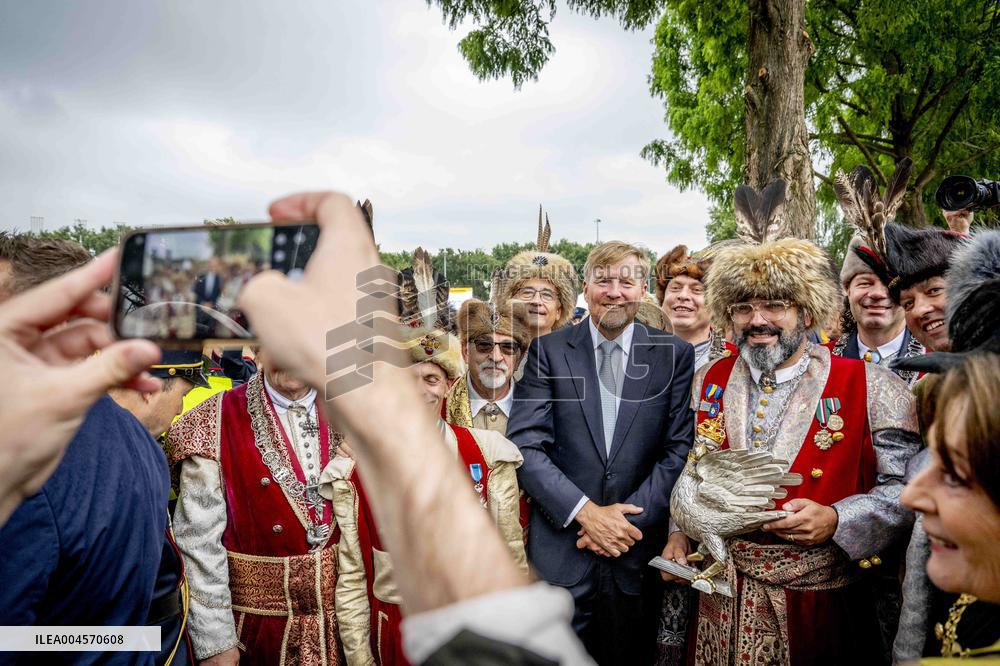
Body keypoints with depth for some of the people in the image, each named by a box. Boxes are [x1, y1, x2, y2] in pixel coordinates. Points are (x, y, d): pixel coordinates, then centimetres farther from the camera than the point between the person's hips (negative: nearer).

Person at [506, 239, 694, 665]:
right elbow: (525, 445, -8)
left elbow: (680, 449, -2)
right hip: (559, 550, -1)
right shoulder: (549, 351, -2)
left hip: (638, 554, 1)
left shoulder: (674, 355, 0)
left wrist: (629, 520, -11)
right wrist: (586, 512, -15)